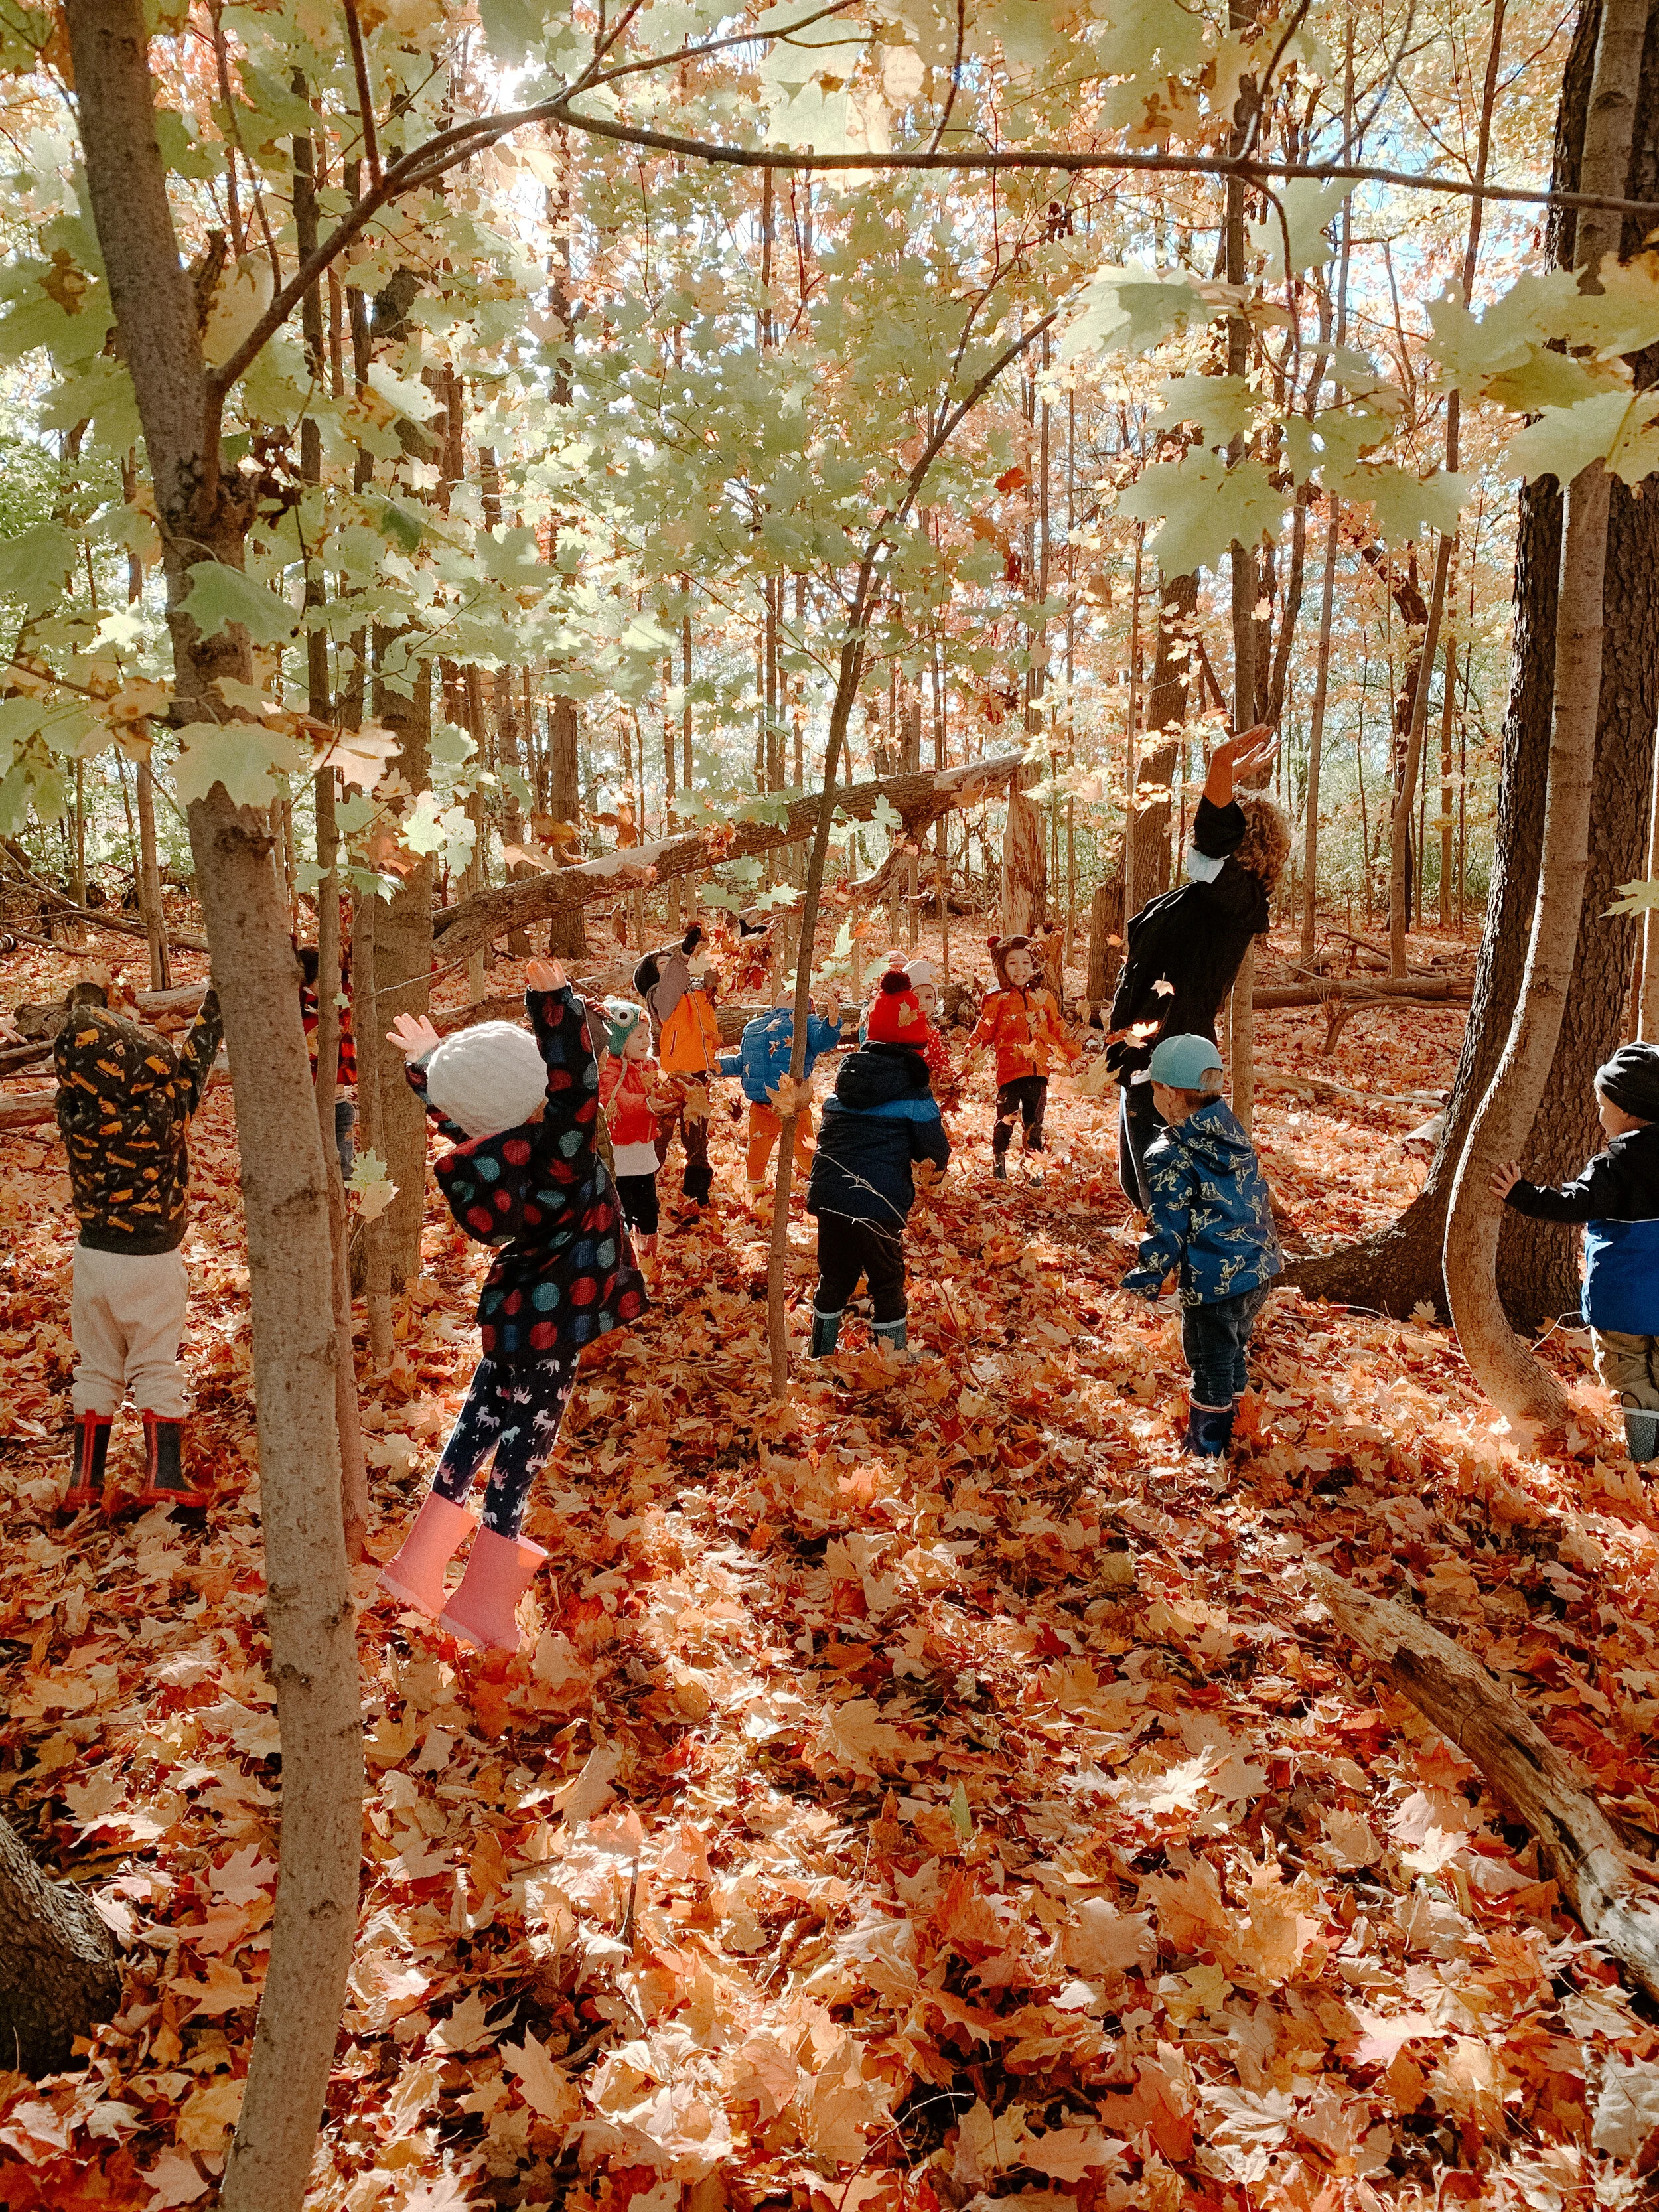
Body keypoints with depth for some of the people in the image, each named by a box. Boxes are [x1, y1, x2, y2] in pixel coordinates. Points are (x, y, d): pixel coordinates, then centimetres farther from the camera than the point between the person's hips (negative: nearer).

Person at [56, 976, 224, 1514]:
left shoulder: (75, 1106, -14)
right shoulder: (164, 1106, -21)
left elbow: (82, 1033, 3)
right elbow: (200, 1046, -8)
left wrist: (86, 999, 17)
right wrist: (219, 988, 3)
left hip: (94, 1253, 3)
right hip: (154, 1260, -3)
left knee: (95, 1368, 15)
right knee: (157, 1368, 8)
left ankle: (85, 1480, 21)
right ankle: (164, 1476, 10)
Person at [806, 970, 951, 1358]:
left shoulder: (847, 1074, 10)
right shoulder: (911, 1085, -7)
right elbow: (935, 1144, -5)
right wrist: (940, 1161, 19)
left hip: (829, 1194, 6)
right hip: (877, 1202, -5)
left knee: (834, 1279, 19)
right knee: (888, 1283, 9)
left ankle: (820, 1357, 29)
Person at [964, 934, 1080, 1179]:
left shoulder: (1044, 998, 11)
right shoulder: (997, 1000, 1)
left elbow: (1058, 1032, 19)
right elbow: (984, 1033, 0)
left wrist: (1075, 1053, 13)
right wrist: (970, 1056, -10)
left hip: (1038, 1070, 3)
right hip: (1009, 1069, -3)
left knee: (1034, 1123, 9)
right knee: (1006, 1120, 2)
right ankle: (998, 1165, 21)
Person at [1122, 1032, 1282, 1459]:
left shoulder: (1170, 1157, -19)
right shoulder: (1233, 1131, 2)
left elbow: (1167, 1228, -18)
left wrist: (1146, 1278, -9)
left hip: (1213, 1281, -7)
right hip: (1260, 1267, 7)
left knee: (1211, 1364, 11)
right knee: (1236, 1348, 27)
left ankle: (1208, 1447, 27)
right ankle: (1232, 1419, 45)